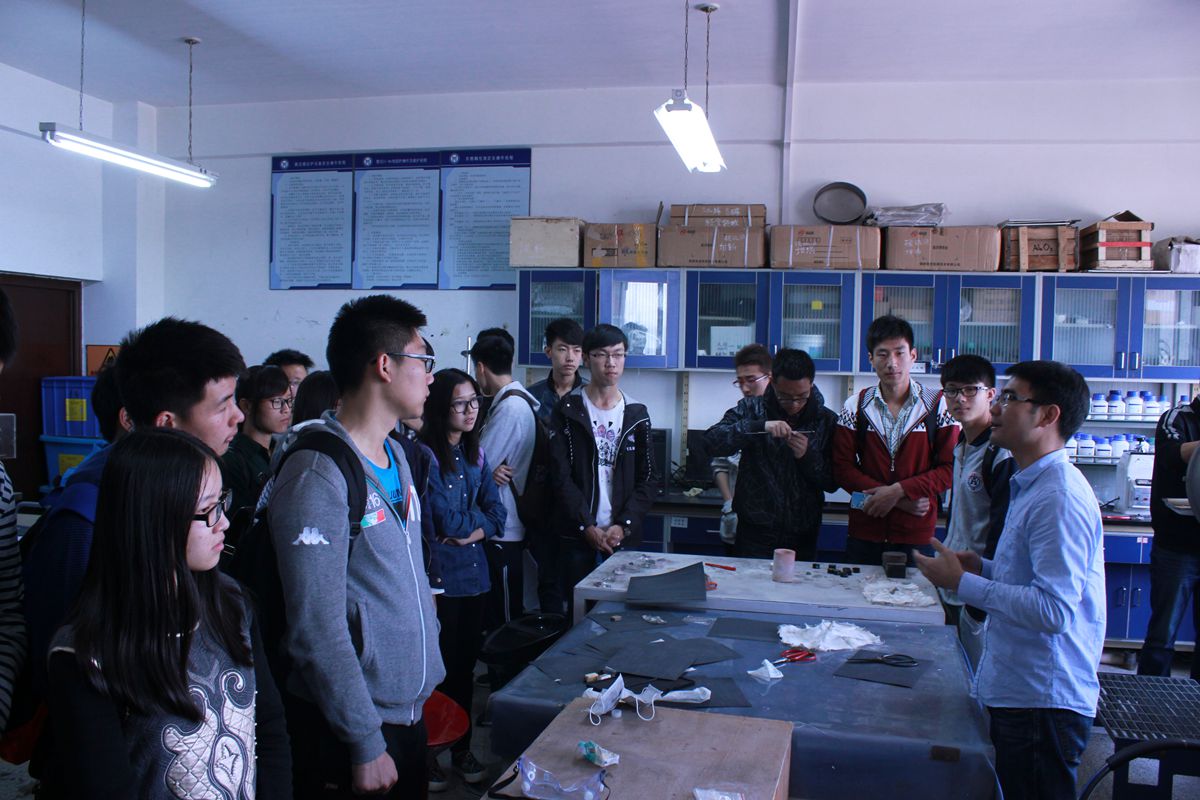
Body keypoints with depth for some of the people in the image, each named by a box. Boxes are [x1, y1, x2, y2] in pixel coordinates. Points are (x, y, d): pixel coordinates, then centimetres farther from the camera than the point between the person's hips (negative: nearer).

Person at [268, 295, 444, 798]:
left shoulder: (396, 456, 7)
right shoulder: (317, 477, -21)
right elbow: (317, 631, -22)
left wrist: (427, 665, 13)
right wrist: (366, 746, -18)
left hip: (410, 707, 8)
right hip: (346, 726, -8)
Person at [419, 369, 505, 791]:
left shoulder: (476, 454, 10)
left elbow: (495, 514, 7)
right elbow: (446, 522, -18)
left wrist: (473, 529, -9)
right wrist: (478, 513, -4)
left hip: (473, 573, 6)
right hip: (439, 577, -6)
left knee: (466, 664, 15)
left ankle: (462, 749, 28)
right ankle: (426, 753, 19)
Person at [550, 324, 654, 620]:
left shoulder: (637, 415, 8)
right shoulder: (568, 411, 1)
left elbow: (647, 479, 5)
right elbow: (562, 476, -5)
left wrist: (623, 526, -8)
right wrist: (588, 527, -11)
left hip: (624, 536, 2)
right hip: (578, 536, -1)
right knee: (578, 612, 2)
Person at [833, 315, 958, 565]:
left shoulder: (938, 406, 0)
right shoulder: (855, 406, 3)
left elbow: (950, 469, -4)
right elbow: (842, 469, -2)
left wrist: (898, 490, -17)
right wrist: (904, 500, -12)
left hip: (917, 535, -1)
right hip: (864, 533, 1)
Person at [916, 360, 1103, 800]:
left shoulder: (1059, 497, -21)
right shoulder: (1033, 486, 13)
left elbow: (1055, 610, -28)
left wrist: (961, 582, -20)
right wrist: (983, 567, 7)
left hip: (1042, 704, -10)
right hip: (1014, 692, 10)